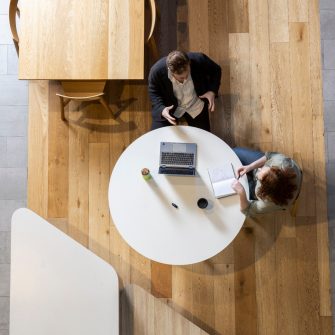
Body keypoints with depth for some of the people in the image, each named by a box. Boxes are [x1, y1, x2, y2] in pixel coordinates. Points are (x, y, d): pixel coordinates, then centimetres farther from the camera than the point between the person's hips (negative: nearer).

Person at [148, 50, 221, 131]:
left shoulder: (199, 60, -30)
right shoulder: (157, 71, -32)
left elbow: (216, 70, -8)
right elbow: (153, 93, -13)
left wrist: (212, 91, -23)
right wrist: (161, 109, -32)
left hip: (195, 106, 1)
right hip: (170, 107, -1)